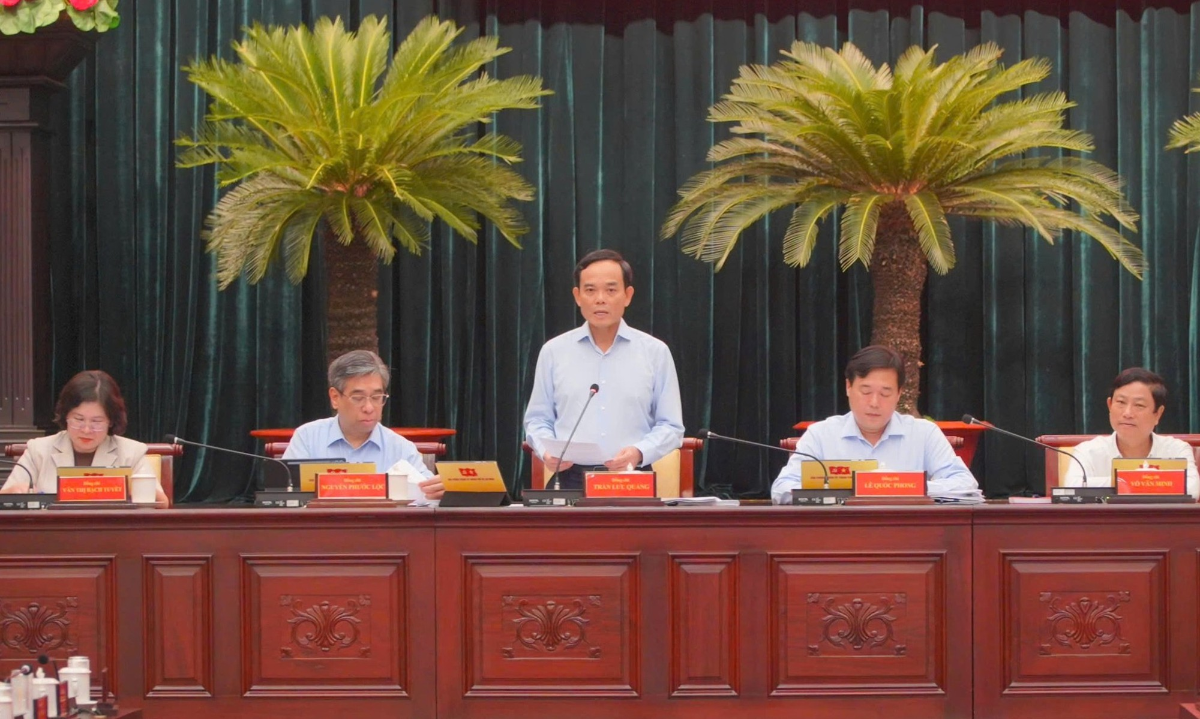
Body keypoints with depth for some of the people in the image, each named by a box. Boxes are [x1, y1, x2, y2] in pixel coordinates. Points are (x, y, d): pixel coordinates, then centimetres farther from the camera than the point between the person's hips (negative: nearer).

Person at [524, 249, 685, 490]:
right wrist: (547, 450, -7)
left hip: (632, 480, 0)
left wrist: (639, 452, -13)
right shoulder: (554, 351, 10)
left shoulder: (655, 352, 6)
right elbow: (538, 419, 13)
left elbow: (670, 426, 5)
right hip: (572, 478, 0)